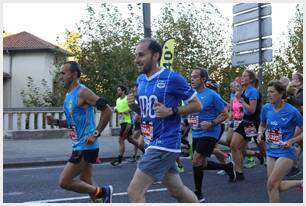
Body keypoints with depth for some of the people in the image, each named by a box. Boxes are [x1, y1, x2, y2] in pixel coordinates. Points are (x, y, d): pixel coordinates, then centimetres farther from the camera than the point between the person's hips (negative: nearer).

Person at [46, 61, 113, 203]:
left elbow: (107, 110, -19)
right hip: (78, 146, 9)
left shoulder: (82, 92, -15)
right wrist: (56, 122, 5)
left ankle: (102, 193, 4)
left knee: (64, 182, -9)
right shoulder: (68, 96, 13)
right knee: (86, 183, 14)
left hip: (86, 147, -9)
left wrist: (96, 134, -21)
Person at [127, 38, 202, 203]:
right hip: (152, 143, 8)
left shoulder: (172, 78, -12)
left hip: (165, 143, -8)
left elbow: (197, 105, -7)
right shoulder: (140, 80, 9)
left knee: (134, 192, -12)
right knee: (178, 191, 19)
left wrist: (171, 111, -19)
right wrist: (133, 105, 0)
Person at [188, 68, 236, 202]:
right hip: (196, 134, 8)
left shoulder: (212, 95, -12)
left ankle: (198, 194, 3)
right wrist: (189, 120, 1)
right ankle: (227, 167, 37)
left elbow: (224, 114, -9)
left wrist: (212, 123, -22)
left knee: (196, 161, -12)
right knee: (201, 164, 14)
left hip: (209, 134, -7)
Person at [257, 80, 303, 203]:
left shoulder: (292, 112, -15)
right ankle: (300, 183, 34)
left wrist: (291, 141, -20)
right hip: (271, 151, 6)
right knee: (276, 186, 9)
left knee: (271, 184, -12)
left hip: (286, 152, -6)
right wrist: (260, 134, -4)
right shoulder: (266, 108, -1)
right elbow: (262, 125, 17)